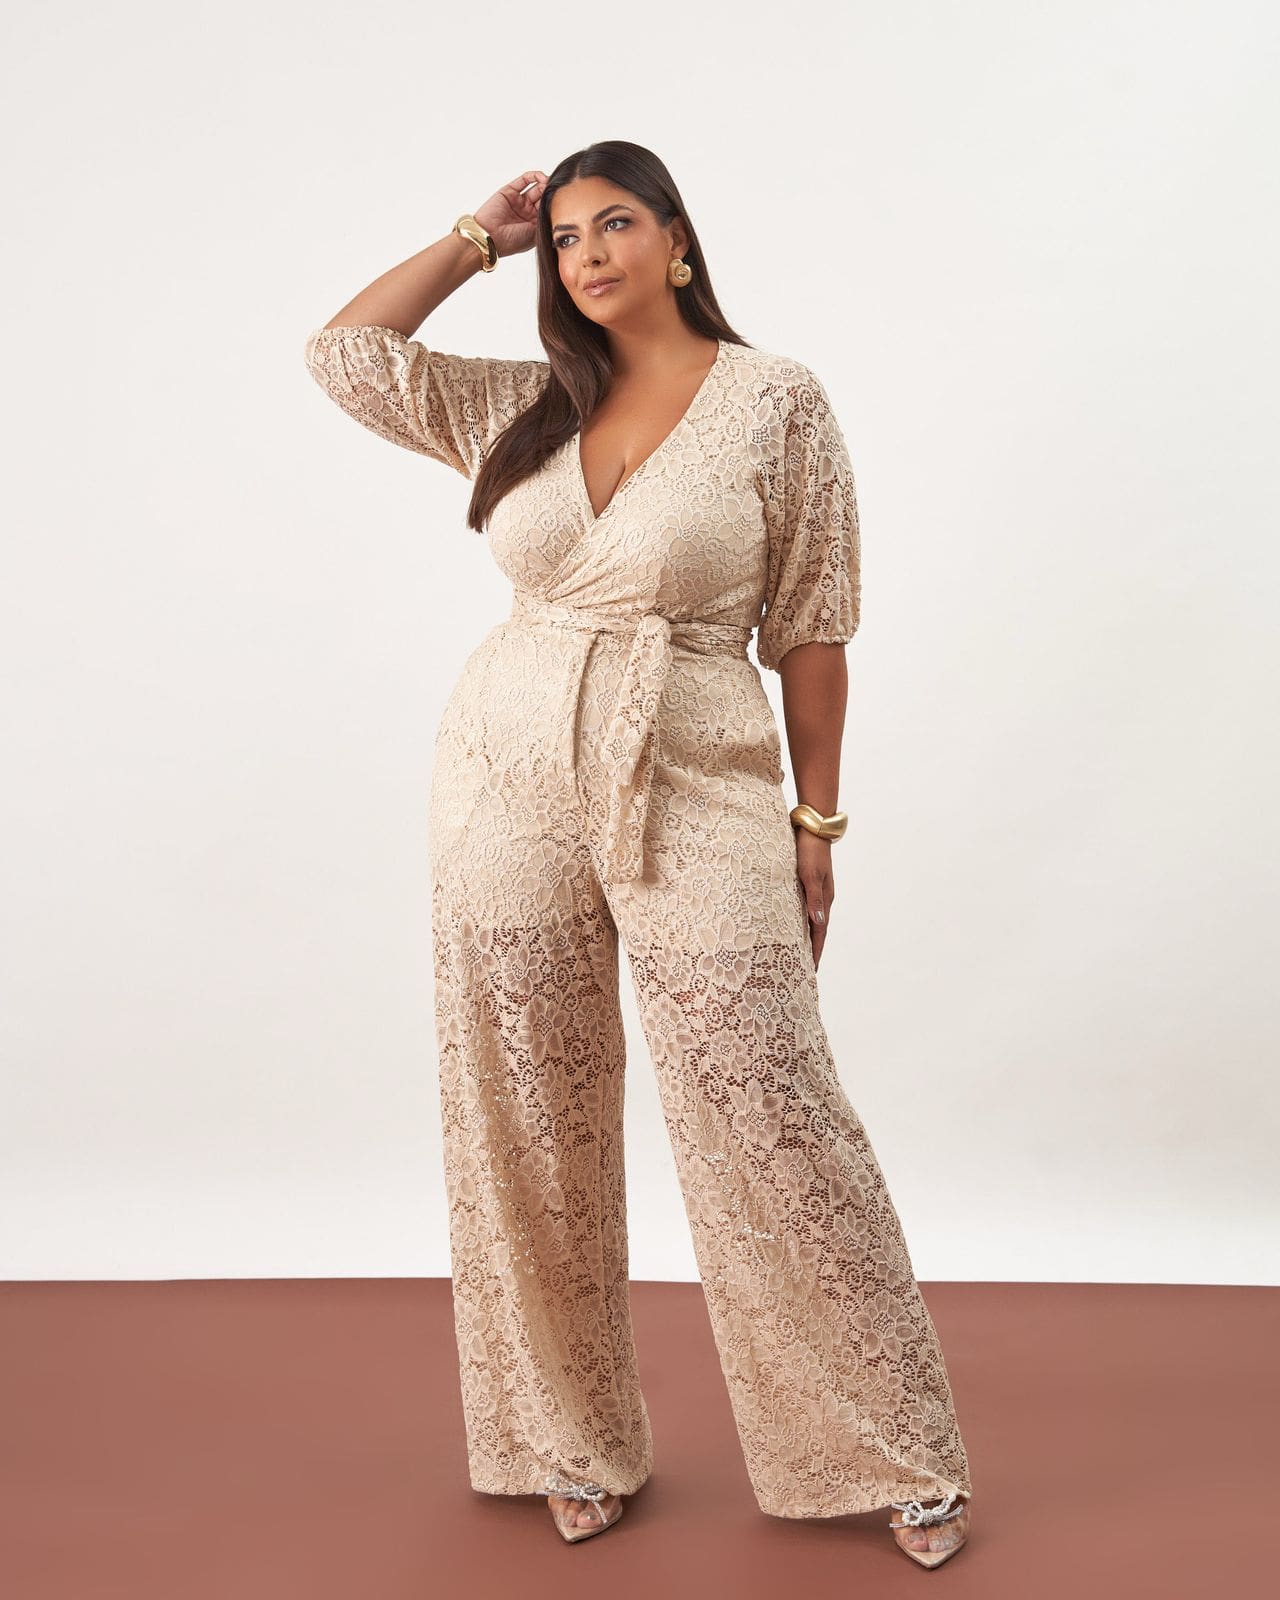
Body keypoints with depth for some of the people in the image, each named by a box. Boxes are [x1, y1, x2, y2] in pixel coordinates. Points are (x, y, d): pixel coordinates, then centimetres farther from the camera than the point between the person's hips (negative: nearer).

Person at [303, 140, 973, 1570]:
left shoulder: (777, 401, -2)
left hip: (698, 798, -4)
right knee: (528, 1128, 8)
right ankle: (575, 1444, 27)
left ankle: (895, 1455, 15)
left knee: (771, 1118, -3)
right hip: (508, 787, 4)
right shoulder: (525, 406, 10)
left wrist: (816, 823, -1)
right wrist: (476, 240, 11)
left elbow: (810, 629, -1)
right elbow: (340, 349, 12)